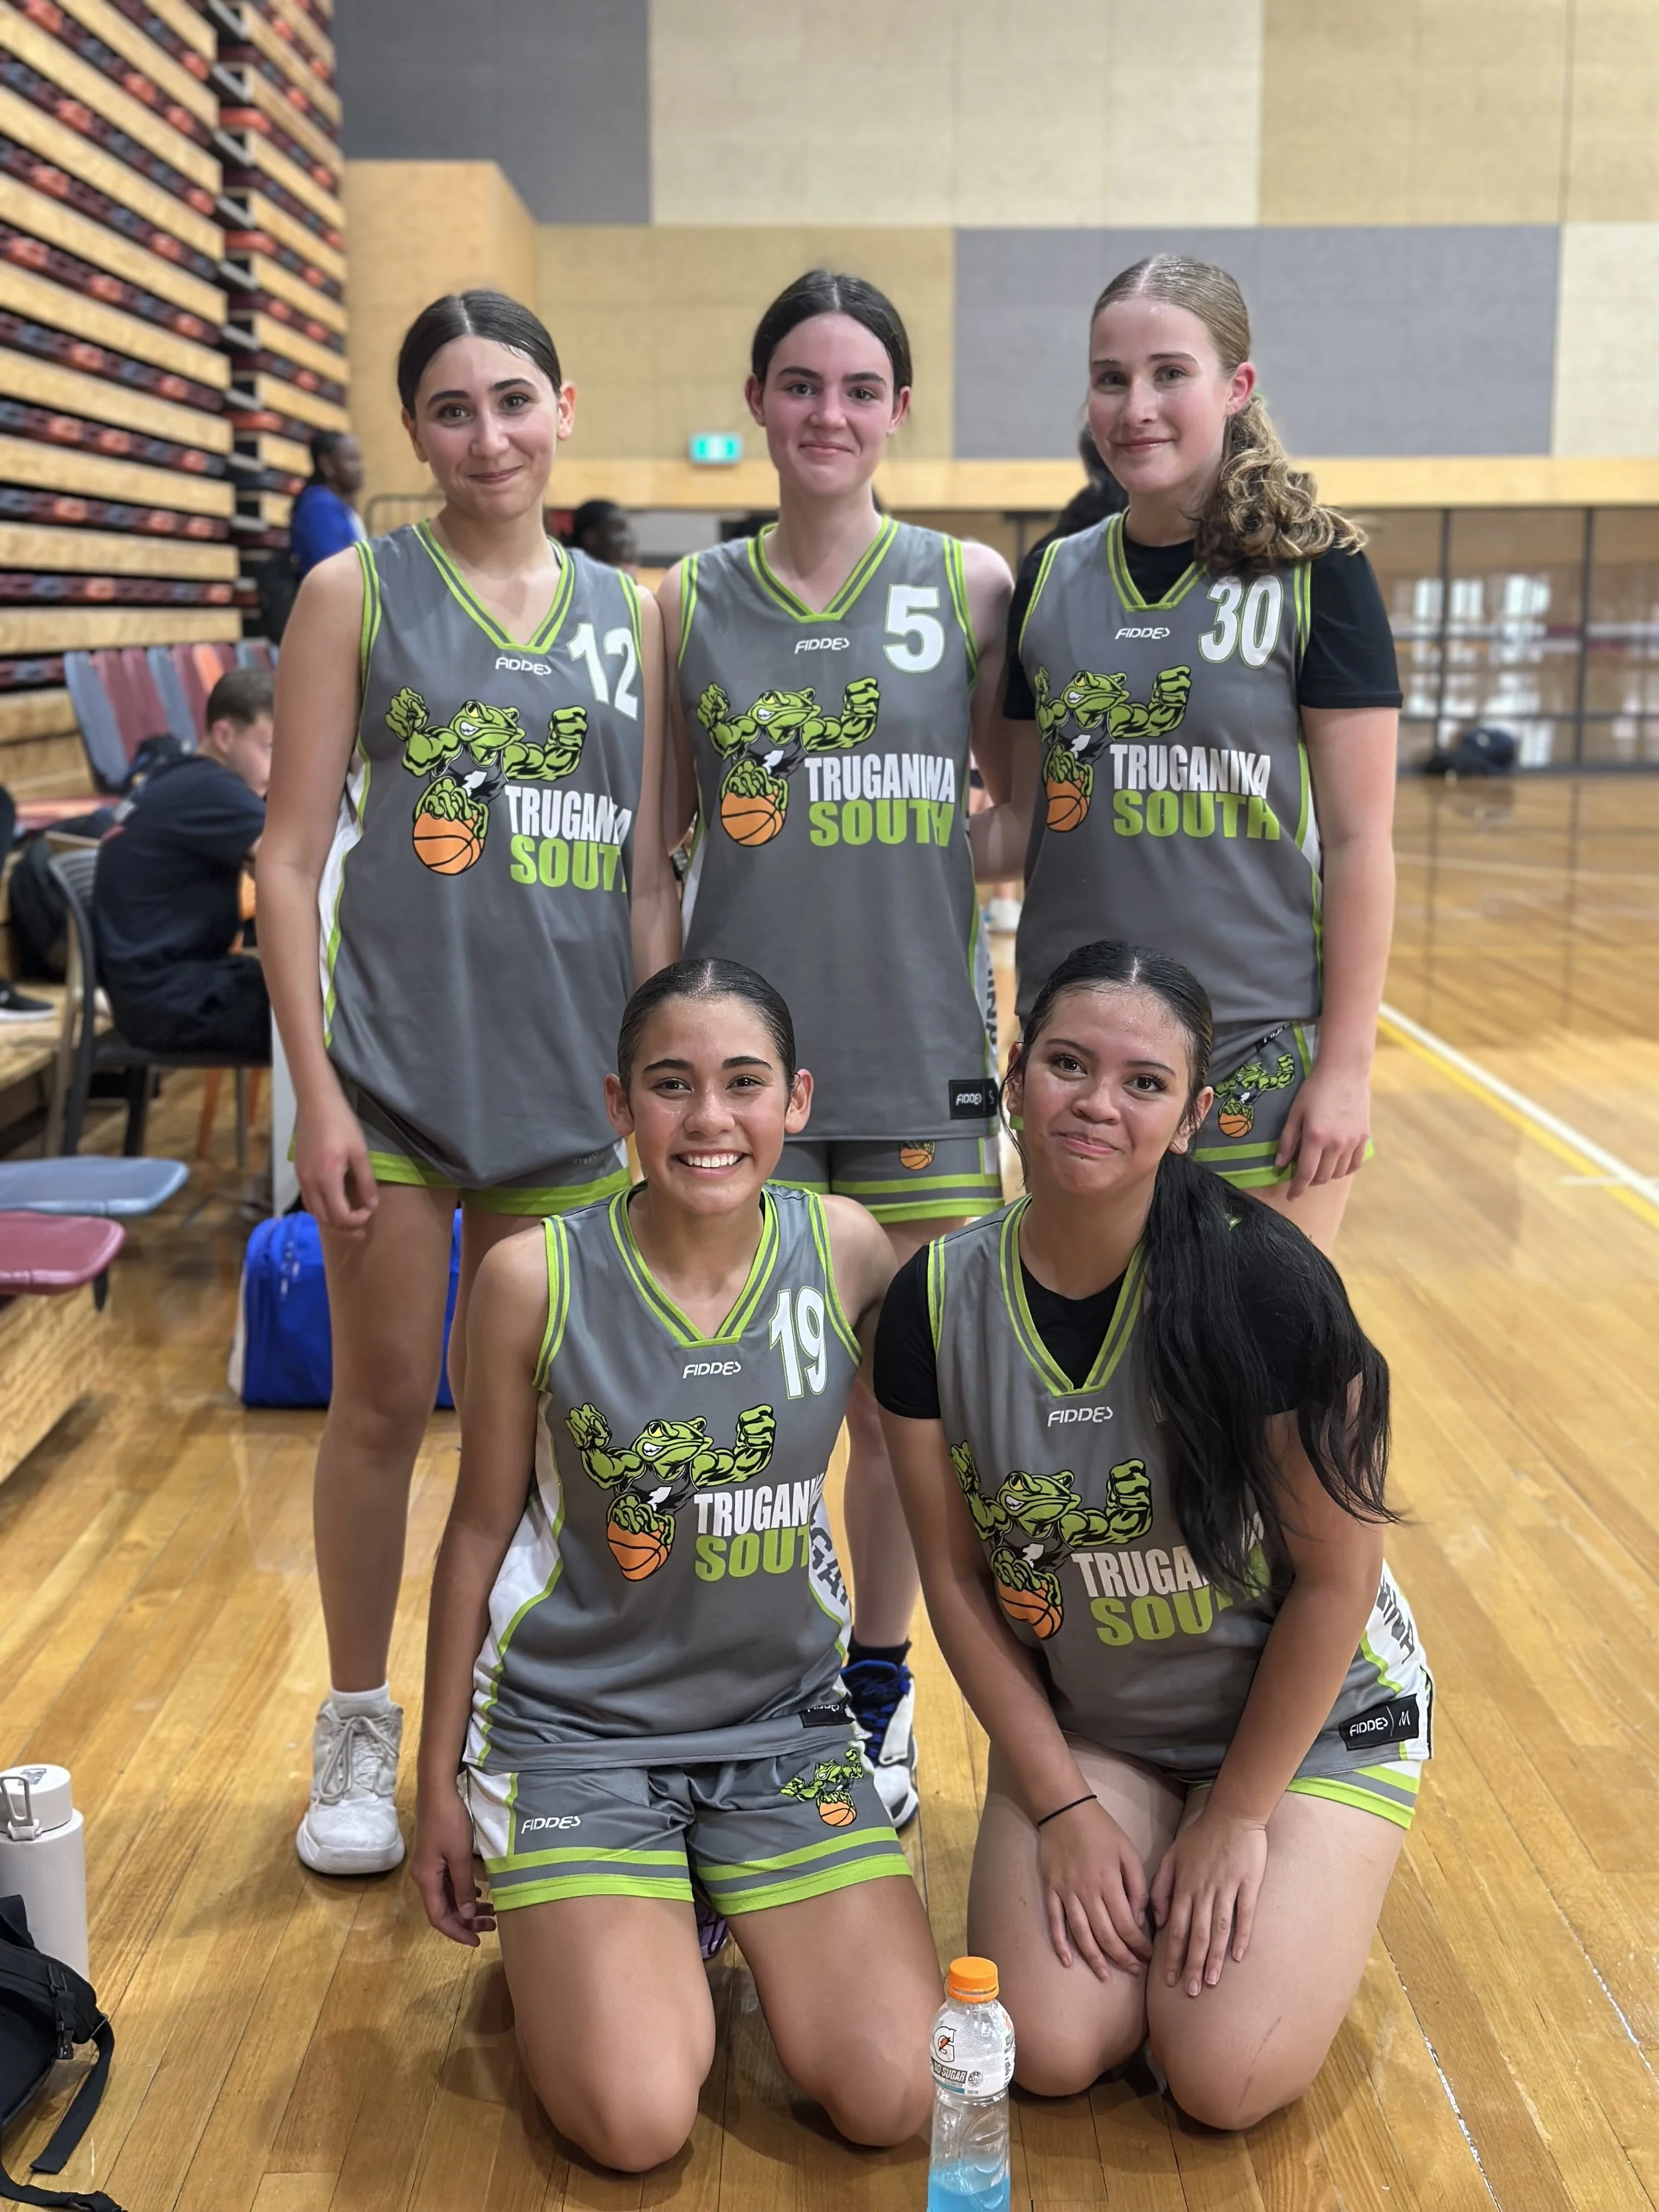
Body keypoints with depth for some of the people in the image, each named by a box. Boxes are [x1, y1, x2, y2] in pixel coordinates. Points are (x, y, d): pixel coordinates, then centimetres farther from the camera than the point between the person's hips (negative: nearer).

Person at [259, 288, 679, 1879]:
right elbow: (292, 854, -4)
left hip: (570, 1077, 3)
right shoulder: (358, 592, -1)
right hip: (395, 1062, -2)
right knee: (385, 1405, 7)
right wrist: (315, 1088, -10)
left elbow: (649, 867, 9)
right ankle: (356, 1734, 26)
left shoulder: (628, 615, 8)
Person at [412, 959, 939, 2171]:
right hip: (575, 1725, -2)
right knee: (638, 2124, -15)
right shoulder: (536, 1276, -15)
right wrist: (440, 1783, 4)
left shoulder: (849, 1251, -10)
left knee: (895, 2100, -6)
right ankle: (566, 1934, 17)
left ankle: (722, 1906, 21)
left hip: (784, 1720, 3)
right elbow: (482, 1528, -3)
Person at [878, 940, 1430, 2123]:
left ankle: (1292, 1886, 16)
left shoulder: (1265, 1287, -25)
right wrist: (1064, 1803, -6)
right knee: (1049, 2049, -12)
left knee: (1227, 2077, -14)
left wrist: (1236, 1817, -11)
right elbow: (957, 1578, -4)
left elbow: (1336, 1578, -16)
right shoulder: (936, 1303, -14)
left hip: (1310, 1718, -3)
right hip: (1082, 1720, 3)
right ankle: (1147, 1866, 18)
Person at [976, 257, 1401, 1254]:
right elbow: (1034, 821, 10)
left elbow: (1359, 839, -7)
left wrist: (1347, 1062, -10)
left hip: (1261, 1056, -3)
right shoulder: (1052, 581, 5)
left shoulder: (1316, 574, -6)